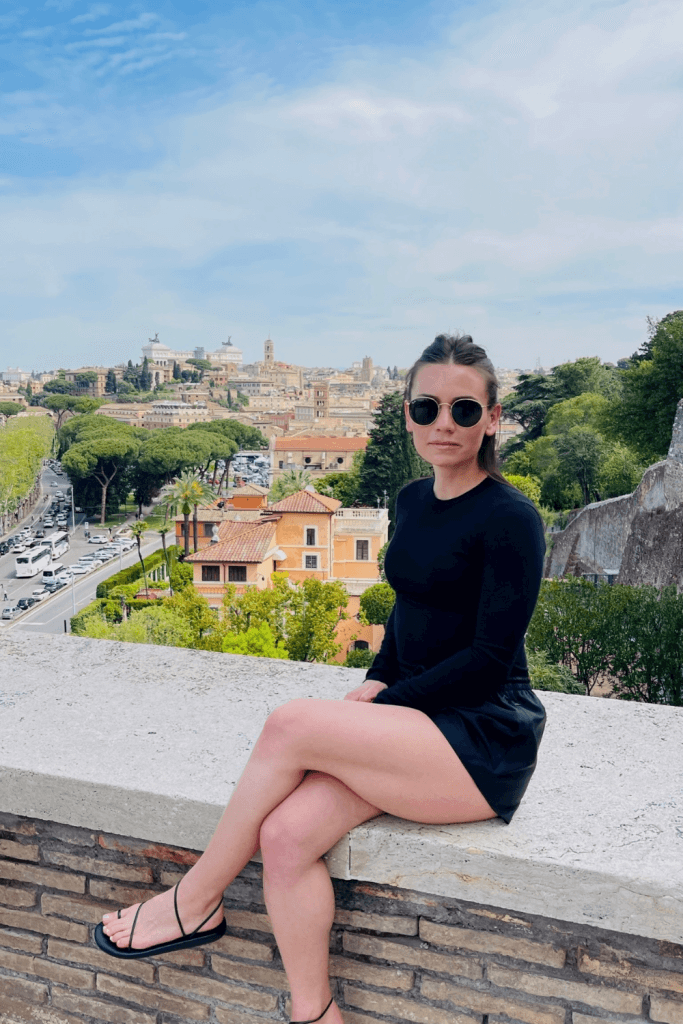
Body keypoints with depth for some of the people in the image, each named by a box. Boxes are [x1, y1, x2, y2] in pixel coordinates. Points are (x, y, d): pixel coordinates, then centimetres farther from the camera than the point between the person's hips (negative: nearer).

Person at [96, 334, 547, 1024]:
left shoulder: (509, 519, -12)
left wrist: (385, 699, -13)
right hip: (415, 717, 6)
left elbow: (490, 658, -14)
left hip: (485, 745, -6)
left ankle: (195, 904, 0)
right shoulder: (412, 502, 10)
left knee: (291, 724, -22)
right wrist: (374, 685, 3)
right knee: (285, 835, -16)